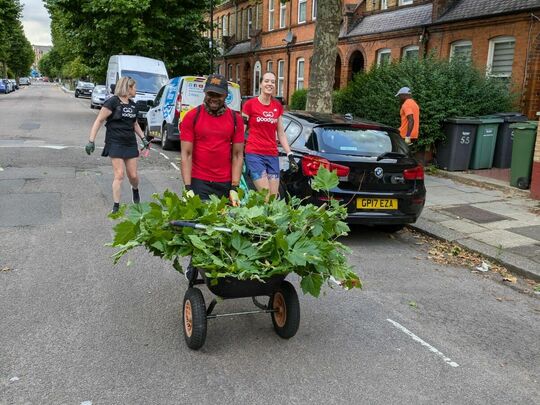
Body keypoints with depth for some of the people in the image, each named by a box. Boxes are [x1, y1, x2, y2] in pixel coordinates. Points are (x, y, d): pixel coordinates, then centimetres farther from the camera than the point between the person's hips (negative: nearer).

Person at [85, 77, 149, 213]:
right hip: (115, 143, -6)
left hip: (130, 143, 6)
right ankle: (116, 206, 1)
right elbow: (99, 121, -11)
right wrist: (91, 140, -17)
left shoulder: (133, 105, 12)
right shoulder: (113, 102, -9)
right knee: (119, 175, -8)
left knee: (133, 175, 7)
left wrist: (143, 138, 18)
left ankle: (135, 189, 41)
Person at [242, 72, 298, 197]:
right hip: (254, 154, -5)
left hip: (273, 155, 5)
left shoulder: (278, 106, 11)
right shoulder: (250, 104, -2)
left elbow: (281, 134, 15)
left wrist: (290, 155, 9)